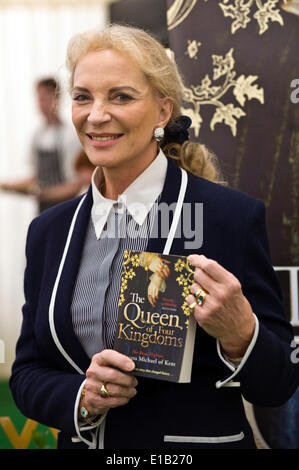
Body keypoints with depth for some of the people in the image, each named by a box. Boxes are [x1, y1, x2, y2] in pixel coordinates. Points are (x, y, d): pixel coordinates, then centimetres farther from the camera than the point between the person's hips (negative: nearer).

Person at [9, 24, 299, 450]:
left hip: (201, 439, -3)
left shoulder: (235, 216, -13)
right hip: (82, 442, 3)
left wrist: (238, 333, -28)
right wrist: (82, 395, -15)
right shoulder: (49, 231, 0)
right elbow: (26, 374, 3)